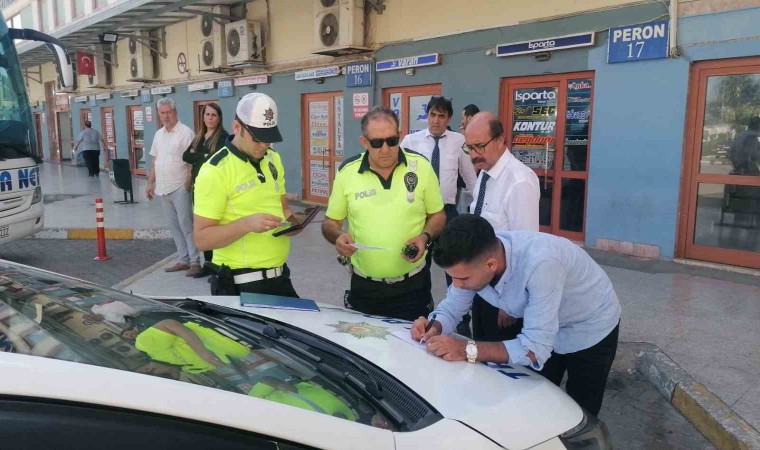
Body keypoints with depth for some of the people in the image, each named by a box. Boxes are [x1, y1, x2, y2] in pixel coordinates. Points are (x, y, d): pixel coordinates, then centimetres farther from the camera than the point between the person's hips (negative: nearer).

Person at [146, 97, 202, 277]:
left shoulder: (186, 132, -9)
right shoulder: (158, 134, 14)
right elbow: (154, 161, 19)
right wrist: (150, 183, 16)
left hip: (180, 188, -7)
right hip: (163, 188, 7)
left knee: (186, 225, -5)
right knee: (174, 226, 11)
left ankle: (195, 262, 1)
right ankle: (183, 260, 20)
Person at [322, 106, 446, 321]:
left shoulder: (420, 166, -7)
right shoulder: (347, 172, -5)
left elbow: (437, 215, 4)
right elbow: (330, 223, 4)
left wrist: (425, 236, -16)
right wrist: (338, 236, -17)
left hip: (412, 285, -1)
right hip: (364, 286, 1)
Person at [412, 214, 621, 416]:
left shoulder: (539, 263, -43)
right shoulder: (472, 259, -24)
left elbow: (536, 348, -40)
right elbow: (451, 308, -9)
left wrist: (468, 350, -45)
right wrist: (435, 327, -30)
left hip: (591, 328, -5)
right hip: (541, 328, 5)